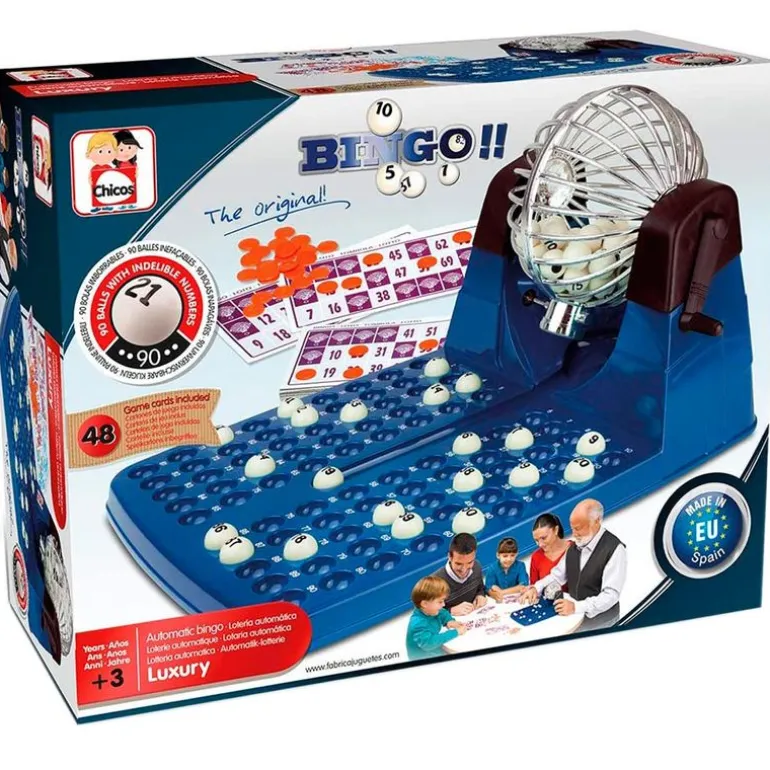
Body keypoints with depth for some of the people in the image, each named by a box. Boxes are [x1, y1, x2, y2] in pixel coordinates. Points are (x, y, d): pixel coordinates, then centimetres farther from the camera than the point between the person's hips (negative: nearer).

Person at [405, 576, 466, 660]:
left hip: (436, 652, 9)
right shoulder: (418, 624, -29)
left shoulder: (430, 611, 0)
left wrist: (449, 621, -2)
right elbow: (428, 643, -44)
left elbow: (443, 613, 23)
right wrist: (455, 632, -38)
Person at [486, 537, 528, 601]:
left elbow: (524, 587, -14)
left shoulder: (520, 566, -6)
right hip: (499, 602, -1)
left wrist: (502, 592, -18)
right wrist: (496, 595, -34)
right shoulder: (493, 568, -7)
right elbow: (489, 589, -12)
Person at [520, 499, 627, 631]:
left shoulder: (614, 549, -16)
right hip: (574, 609, 7)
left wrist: (576, 607, -31)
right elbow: (558, 575, 15)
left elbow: (611, 595, -22)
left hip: (601, 614, -6)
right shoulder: (576, 545, 5)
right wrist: (536, 588, -4)